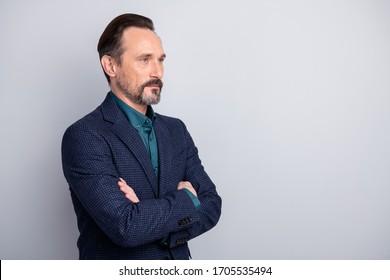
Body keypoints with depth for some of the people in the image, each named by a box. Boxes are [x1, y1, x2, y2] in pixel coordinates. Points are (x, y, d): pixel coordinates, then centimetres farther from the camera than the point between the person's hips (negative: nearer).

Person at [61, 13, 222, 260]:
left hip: (179, 263, 5)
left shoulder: (176, 130, 1)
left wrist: (147, 216, -20)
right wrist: (186, 199, -13)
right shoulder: (83, 137, -18)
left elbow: (211, 206, -5)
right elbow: (125, 226, -26)